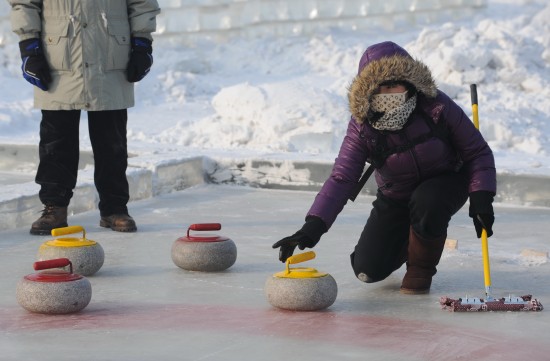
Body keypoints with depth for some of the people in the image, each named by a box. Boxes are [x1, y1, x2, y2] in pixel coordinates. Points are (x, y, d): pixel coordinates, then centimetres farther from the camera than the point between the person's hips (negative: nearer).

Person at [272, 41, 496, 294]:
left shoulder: (436, 107, -26)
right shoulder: (362, 127, -22)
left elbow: (477, 152, -16)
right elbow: (341, 178, -28)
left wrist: (481, 197, -29)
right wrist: (314, 225, -42)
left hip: (445, 182, -2)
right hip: (396, 196, 2)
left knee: (426, 202, -39)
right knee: (369, 270, -9)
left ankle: (421, 268, -9)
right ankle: (408, 240, 26)